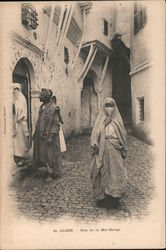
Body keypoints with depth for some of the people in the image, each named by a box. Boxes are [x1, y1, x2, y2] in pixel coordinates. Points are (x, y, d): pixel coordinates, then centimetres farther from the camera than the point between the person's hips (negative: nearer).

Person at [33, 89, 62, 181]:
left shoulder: (53, 108, -16)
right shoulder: (42, 107, 8)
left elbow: (56, 124, -17)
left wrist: (51, 136, -21)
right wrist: (35, 133, 16)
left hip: (49, 136, -8)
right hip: (41, 135, 8)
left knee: (51, 155, 3)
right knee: (42, 154, 14)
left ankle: (53, 174, 19)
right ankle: (50, 170, 30)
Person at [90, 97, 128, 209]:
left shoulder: (117, 120, 10)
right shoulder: (100, 119, 8)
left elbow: (123, 136, 8)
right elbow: (95, 134, 0)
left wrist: (123, 150, 0)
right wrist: (95, 144, -16)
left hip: (115, 152, 1)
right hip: (102, 152, 0)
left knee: (115, 173, -1)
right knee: (103, 173, 1)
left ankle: (114, 199, 8)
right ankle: (102, 198, 10)